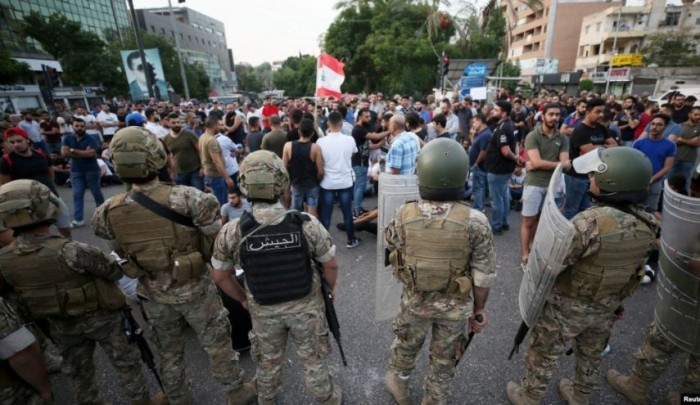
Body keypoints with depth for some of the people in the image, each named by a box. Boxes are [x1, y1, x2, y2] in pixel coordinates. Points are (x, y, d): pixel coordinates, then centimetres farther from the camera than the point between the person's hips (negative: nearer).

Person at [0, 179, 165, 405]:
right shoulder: (72, 252, -33)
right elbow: (115, 272, -20)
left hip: (60, 324, 5)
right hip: (98, 316, -4)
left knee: (77, 370, 26)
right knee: (124, 361, 17)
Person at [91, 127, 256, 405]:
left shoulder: (110, 211, -13)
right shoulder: (185, 198, -28)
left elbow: (99, 227, 10)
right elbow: (217, 236, -26)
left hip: (153, 294, 4)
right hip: (193, 289, -3)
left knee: (169, 352, 25)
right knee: (217, 343, 17)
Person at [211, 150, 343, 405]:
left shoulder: (232, 232, -22)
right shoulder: (307, 224, -26)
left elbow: (220, 276, -7)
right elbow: (331, 265, -12)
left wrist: (243, 299, 11)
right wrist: (331, 288, 9)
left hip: (263, 310, 2)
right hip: (305, 305, -1)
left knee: (268, 361, 29)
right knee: (313, 360, 23)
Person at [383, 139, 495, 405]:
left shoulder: (404, 216, -23)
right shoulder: (475, 222, -25)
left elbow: (392, 244, -1)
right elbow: (483, 276, -15)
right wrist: (479, 308, 2)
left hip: (415, 300, 1)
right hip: (456, 306, 0)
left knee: (406, 345, 29)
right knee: (445, 358, 25)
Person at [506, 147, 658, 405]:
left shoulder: (592, 221, -33)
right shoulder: (647, 225, -9)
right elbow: (636, 272, 5)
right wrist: (617, 299, 18)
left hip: (567, 306, -6)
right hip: (606, 308, 7)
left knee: (543, 356, 16)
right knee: (591, 356, 29)